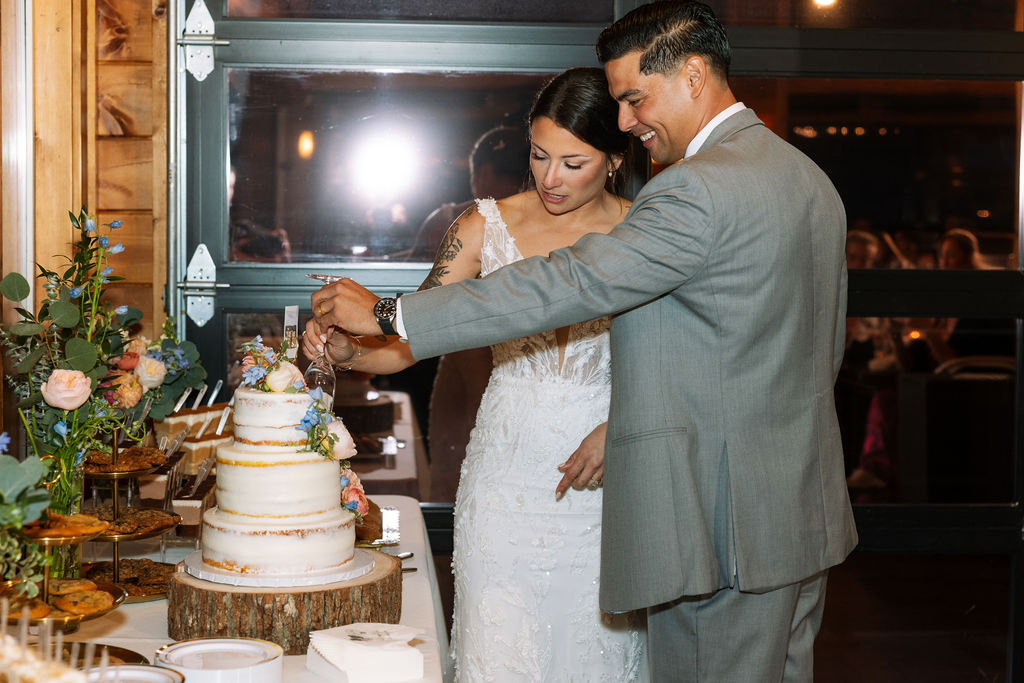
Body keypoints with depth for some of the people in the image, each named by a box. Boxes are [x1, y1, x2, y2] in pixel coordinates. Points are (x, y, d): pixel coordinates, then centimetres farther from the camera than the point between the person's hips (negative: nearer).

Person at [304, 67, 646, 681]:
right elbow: (408, 342, -1)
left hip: (606, 474, -1)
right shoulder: (487, 227, 0)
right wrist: (346, 348, -21)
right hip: (507, 476, 1)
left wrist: (619, 429, -13)